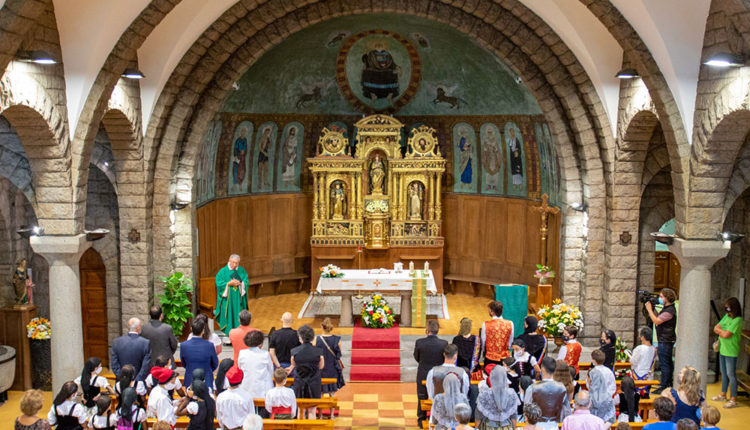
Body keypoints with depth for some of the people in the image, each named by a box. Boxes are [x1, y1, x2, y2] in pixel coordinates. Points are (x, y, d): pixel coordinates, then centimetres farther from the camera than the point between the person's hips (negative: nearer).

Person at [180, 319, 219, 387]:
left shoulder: (183, 345, -13)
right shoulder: (209, 345, -16)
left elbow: (183, 364, 3)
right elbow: (215, 364, -2)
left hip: (189, 381, 2)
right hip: (206, 382, -1)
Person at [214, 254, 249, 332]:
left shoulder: (241, 270, 5)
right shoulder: (223, 271, -4)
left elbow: (246, 282, 3)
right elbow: (219, 284, -8)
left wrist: (240, 283, -16)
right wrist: (229, 283, -19)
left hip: (239, 299, 2)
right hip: (227, 299, -2)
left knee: (239, 316, 4)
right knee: (228, 315, -1)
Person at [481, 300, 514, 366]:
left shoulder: (485, 325, -15)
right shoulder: (510, 324, -8)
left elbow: (483, 342, -2)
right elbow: (510, 342, 4)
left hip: (490, 358, -2)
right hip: (505, 358, 2)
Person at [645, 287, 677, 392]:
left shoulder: (670, 311, -19)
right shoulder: (666, 308, 13)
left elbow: (656, 321, -23)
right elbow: (657, 318, 18)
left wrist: (649, 309, -15)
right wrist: (652, 309, 7)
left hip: (665, 341, -11)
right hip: (665, 340, 11)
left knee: (664, 364, -7)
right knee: (668, 363, 18)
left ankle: (664, 387, -5)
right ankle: (669, 383, 28)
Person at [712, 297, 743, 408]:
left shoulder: (737, 320, -17)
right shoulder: (726, 316, 9)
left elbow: (726, 334, -21)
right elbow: (716, 329, 6)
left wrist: (719, 330, -4)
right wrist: (723, 332, -11)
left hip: (731, 352, -8)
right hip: (722, 349, 8)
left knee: (731, 375, -3)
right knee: (724, 373, 17)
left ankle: (733, 399, 4)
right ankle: (723, 395, 29)